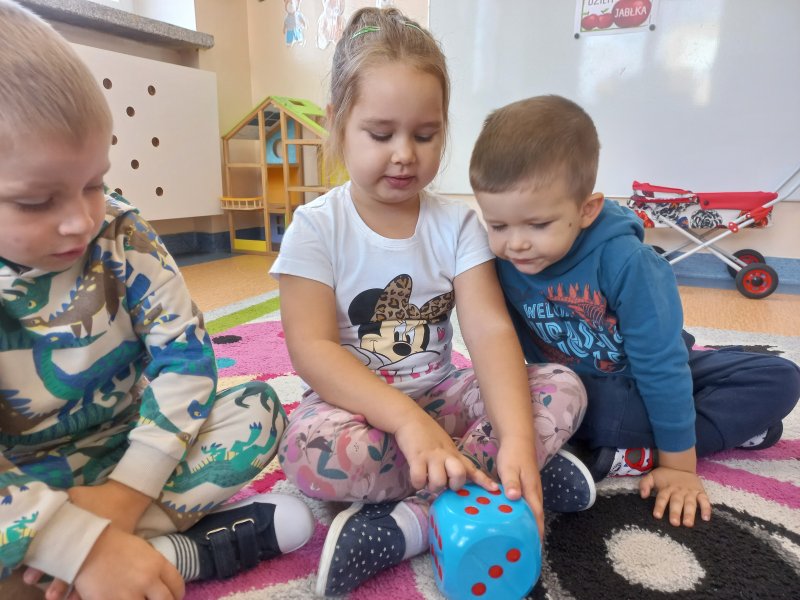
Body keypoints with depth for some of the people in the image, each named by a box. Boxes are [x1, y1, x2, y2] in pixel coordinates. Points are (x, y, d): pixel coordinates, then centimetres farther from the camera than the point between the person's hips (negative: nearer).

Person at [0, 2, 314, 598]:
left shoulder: (121, 233, -12)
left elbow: (185, 354, -14)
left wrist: (129, 488, -21)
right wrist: (86, 546, -32)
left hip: (133, 449, 2)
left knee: (258, 410, -19)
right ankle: (186, 546, -20)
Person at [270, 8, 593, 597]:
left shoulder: (458, 223, -2)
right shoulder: (317, 226, -9)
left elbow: (491, 330, -14)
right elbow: (312, 349, -19)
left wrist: (518, 440, -31)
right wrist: (408, 420, -35)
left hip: (443, 392, 3)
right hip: (357, 403, -2)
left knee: (562, 388, -17)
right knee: (312, 450, -35)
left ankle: (408, 523, -22)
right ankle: (490, 473, -16)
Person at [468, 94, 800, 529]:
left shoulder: (622, 258, -30)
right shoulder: (499, 261, -23)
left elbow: (659, 361, -26)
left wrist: (679, 463, -20)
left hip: (644, 375, 1)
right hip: (574, 388, 0)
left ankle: (636, 456, -18)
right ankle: (731, 424, -14)